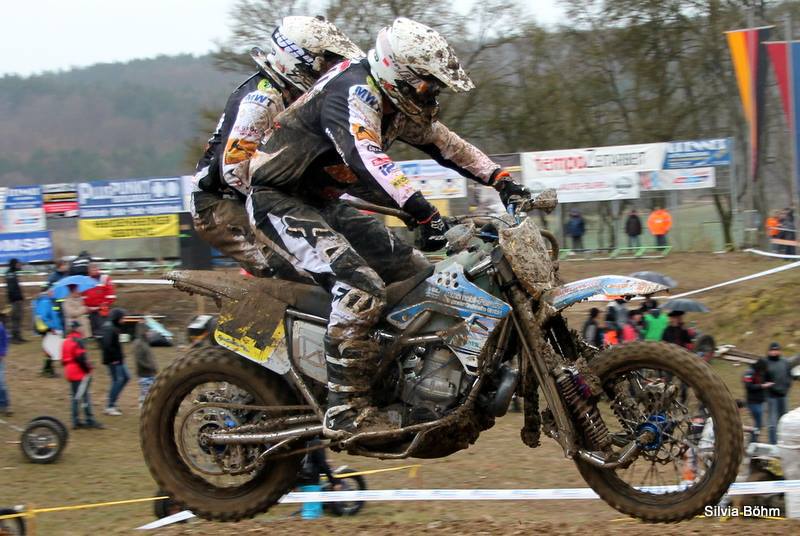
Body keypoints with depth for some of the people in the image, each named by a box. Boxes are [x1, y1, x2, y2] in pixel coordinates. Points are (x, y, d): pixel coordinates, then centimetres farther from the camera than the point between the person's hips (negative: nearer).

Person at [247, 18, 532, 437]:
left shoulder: (396, 105, 7)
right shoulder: (352, 92, -24)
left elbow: (444, 143, 19)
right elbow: (366, 158, -41)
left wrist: (500, 179, 7)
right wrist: (423, 211, -50)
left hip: (322, 205, 10)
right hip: (280, 202, -10)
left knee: (417, 273, 8)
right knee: (362, 287, -29)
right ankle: (345, 410, -27)